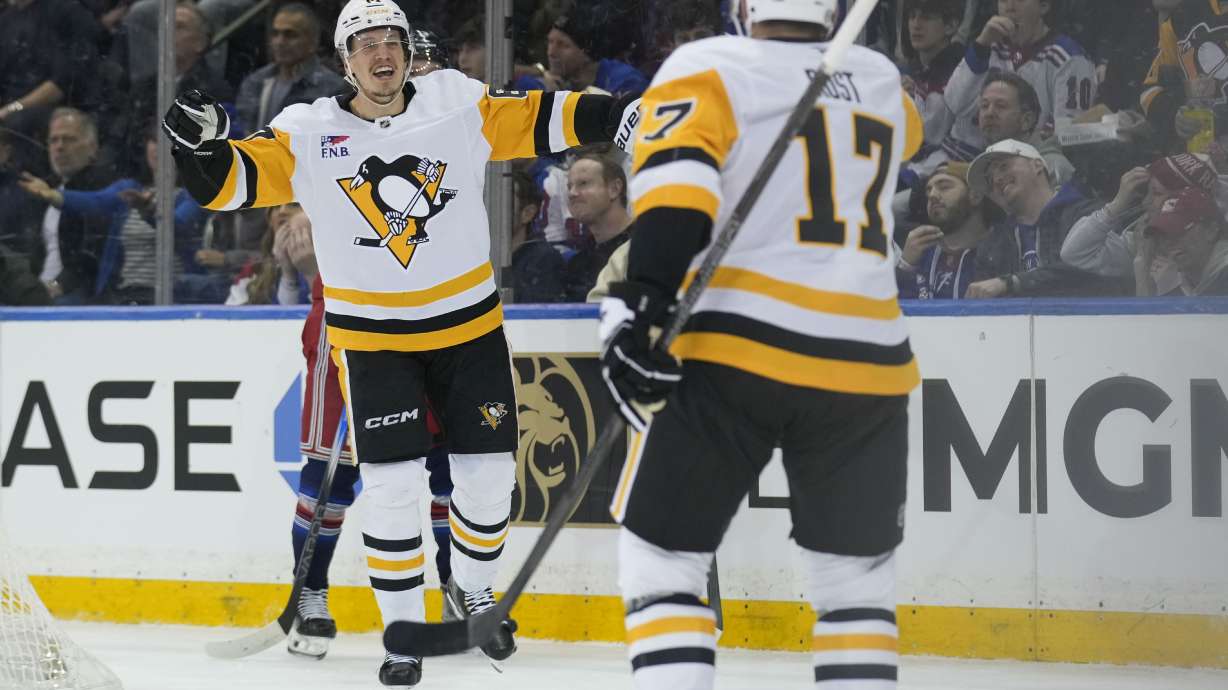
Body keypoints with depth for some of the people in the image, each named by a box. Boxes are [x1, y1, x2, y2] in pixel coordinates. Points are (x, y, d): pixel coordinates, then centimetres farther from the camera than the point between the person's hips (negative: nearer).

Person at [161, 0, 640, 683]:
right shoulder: (308, 135, -8)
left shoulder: (458, 105, -5)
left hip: (469, 323, 2)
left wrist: (629, 114, -13)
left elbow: (542, 120, -4)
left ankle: (473, 593, 32)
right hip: (372, 338, -2)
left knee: (488, 472, 6)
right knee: (392, 484, -8)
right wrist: (200, 145, -34)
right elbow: (235, 180, -13)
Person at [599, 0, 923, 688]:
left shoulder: (707, 69, 4)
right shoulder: (882, 80, 17)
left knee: (663, 552, 7)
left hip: (735, 350, -3)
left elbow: (676, 178, -13)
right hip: (865, 360, 3)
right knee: (859, 571, 18)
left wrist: (640, 305, -20)